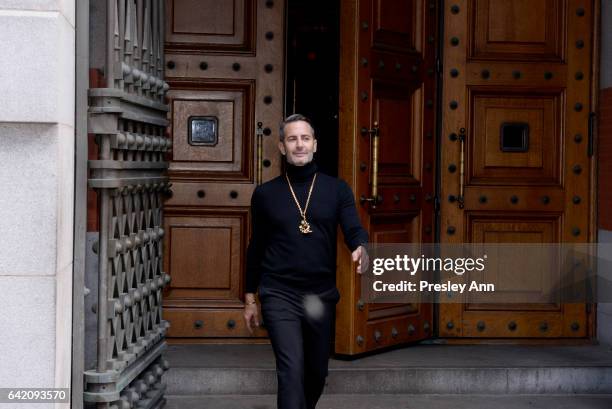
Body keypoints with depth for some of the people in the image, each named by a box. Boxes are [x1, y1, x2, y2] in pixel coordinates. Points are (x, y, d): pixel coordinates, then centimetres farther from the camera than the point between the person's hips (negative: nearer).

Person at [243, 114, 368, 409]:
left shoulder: (337, 189, 4)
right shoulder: (265, 193, 3)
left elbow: (354, 230, -9)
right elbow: (256, 248, 8)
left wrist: (361, 249, -33)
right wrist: (249, 298, 9)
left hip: (322, 294, 2)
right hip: (279, 295, -2)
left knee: (317, 372, 15)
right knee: (291, 370, -15)